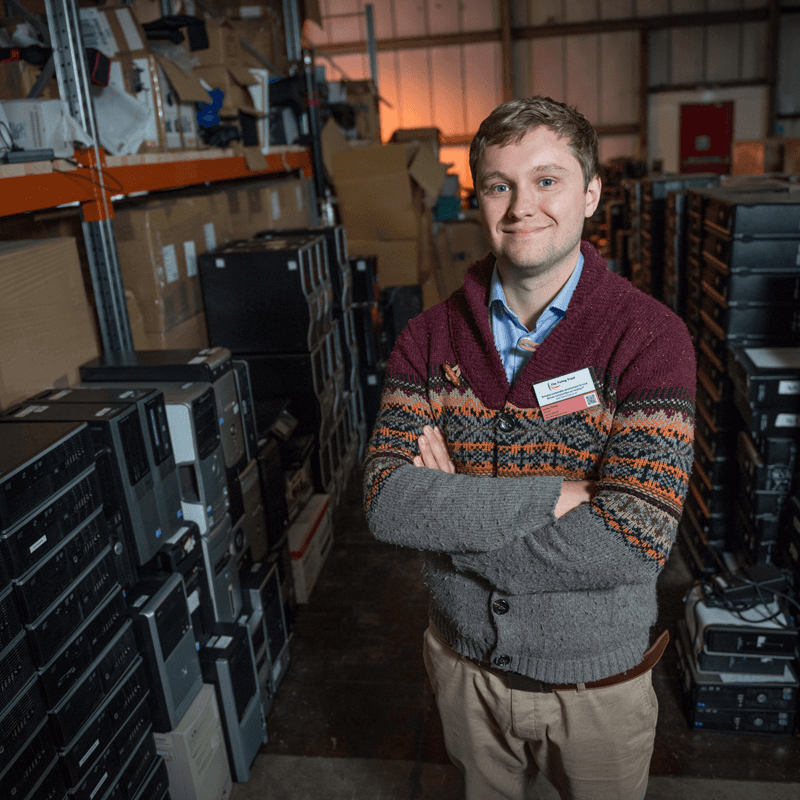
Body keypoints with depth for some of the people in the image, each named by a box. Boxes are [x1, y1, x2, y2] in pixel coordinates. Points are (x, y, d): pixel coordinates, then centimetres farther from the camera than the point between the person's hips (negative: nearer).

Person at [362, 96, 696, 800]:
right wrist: (556, 494, -29)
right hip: (466, 663, 2)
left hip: (598, 680, -2)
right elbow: (387, 500, -21)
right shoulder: (431, 337, -9)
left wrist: (451, 506, -22)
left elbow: (633, 543, -28)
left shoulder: (649, 336, -19)